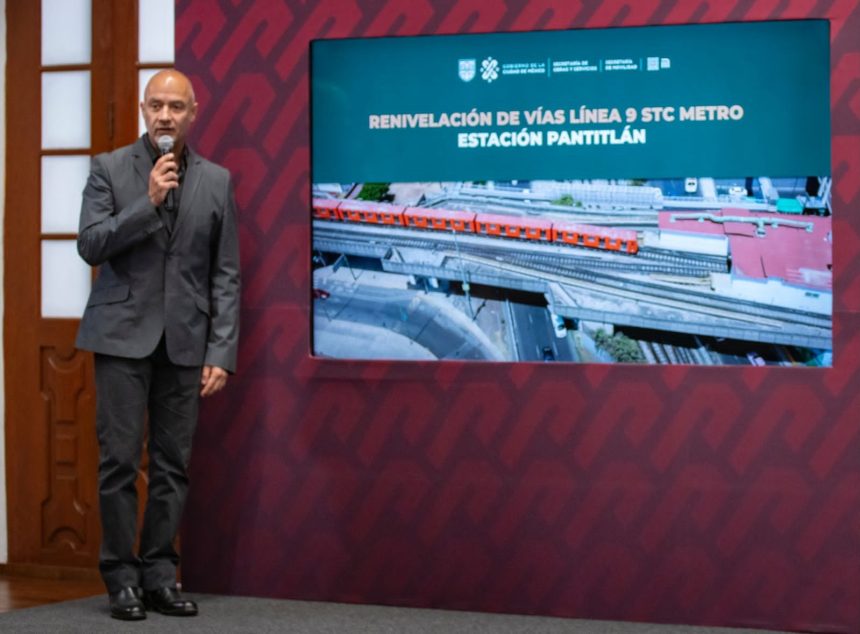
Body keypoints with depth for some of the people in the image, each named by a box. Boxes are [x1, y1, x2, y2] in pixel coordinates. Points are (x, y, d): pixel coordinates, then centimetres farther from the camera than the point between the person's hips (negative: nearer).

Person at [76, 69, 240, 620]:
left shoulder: (217, 181, 6)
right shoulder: (110, 169, 3)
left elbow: (226, 276, 5)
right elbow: (90, 245, -7)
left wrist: (221, 353, -2)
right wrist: (148, 202, -17)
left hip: (184, 342, 2)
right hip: (124, 336, -2)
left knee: (173, 465, 4)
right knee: (120, 460, -1)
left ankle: (160, 576, 14)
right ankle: (123, 579, 9)